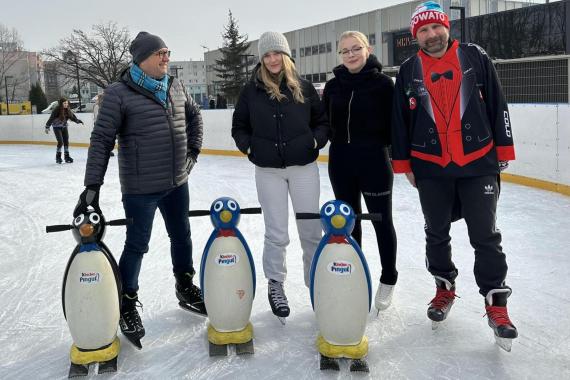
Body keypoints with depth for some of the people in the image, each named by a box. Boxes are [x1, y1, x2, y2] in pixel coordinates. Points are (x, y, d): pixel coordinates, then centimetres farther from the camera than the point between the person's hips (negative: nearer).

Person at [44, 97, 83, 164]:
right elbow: (51, 118, -21)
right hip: (57, 127, -5)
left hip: (64, 127, 5)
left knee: (66, 141, 4)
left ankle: (67, 156, 16)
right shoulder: (57, 109, -21)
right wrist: (47, 127, -22)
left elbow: (72, 116, 2)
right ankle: (58, 157, 3)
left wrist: (77, 121, -14)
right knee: (60, 142, -11)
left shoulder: (68, 110, -4)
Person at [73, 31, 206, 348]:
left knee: (182, 236, 19)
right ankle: (128, 304, 23)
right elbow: (102, 140, -14)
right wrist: (93, 185, -17)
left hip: (177, 182, 6)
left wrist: (194, 150, 13)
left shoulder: (175, 87, 4)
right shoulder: (119, 94, -14)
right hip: (141, 187, -6)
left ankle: (186, 289, 40)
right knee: (137, 245, 4)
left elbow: (194, 115, 22)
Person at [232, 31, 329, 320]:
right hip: (268, 170, 0)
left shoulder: (304, 88, 3)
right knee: (276, 234, 4)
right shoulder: (251, 90, 1)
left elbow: (322, 121, 10)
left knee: (311, 230, 7)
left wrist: (315, 140, -6)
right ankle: (275, 284, 22)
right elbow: (239, 126, 11)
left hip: (304, 167, 1)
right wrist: (249, 146, -4)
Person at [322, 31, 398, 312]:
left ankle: (388, 280, 24)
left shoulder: (383, 83, -8)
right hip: (341, 161, 5)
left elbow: (394, 124, -10)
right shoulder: (333, 85, 5)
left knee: (381, 221, 8)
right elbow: (326, 122, 8)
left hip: (374, 161, -4)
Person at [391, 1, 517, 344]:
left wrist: (503, 149, 1)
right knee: (437, 234, 13)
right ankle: (445, 288, 33)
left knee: (485, 236, 0)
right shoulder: (409, 71, 4)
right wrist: (403, 162, 6)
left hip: (478, 164, -2)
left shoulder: (475, 58, 0)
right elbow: (400, 120, 7)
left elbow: (497, 105, 2)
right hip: (431, 168, 2)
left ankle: (496, 302, 11)